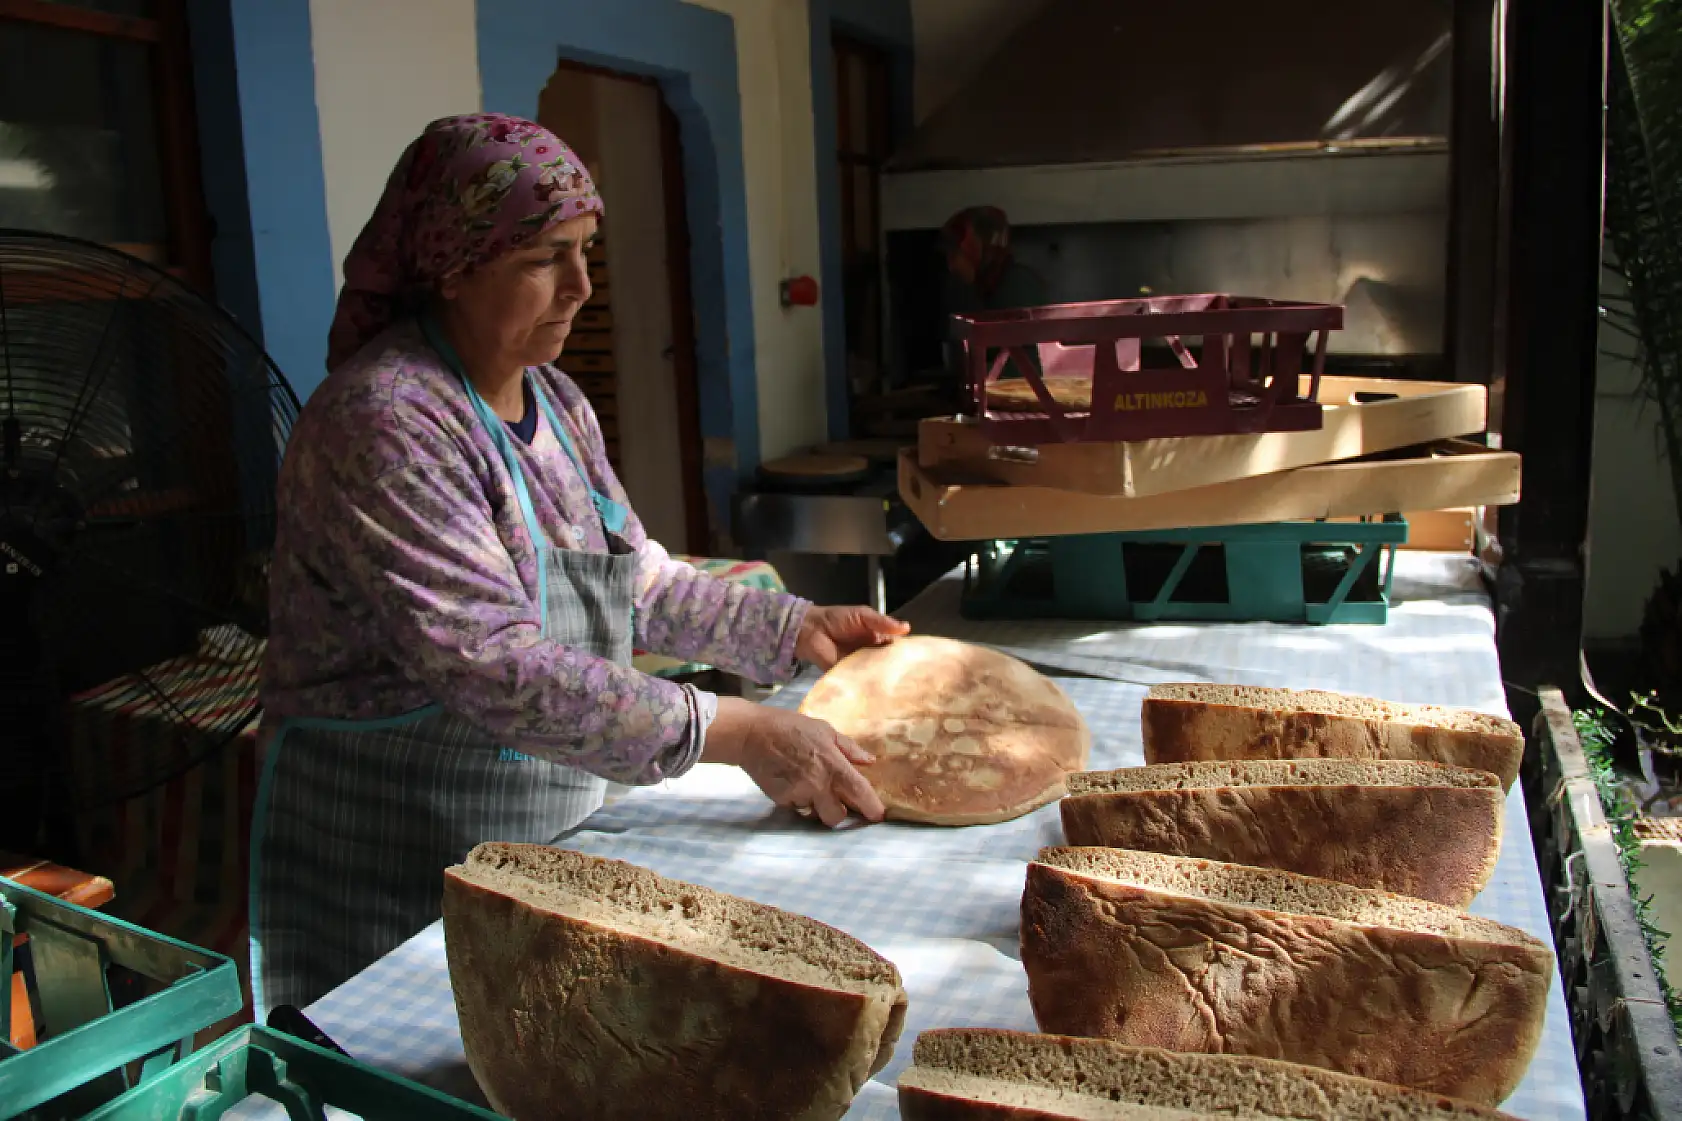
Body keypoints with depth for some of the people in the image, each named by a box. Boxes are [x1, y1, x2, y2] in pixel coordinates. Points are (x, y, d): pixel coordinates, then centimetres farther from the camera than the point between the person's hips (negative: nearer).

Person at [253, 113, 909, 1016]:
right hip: (400, 879, -8)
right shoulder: (381, 424, -22)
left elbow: (637, 579, 15)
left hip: (559, 834, 8)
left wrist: (795, 628, 4)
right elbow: (493, 668, -29)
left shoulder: (553, 399, 7)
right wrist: (734, 734, -30)